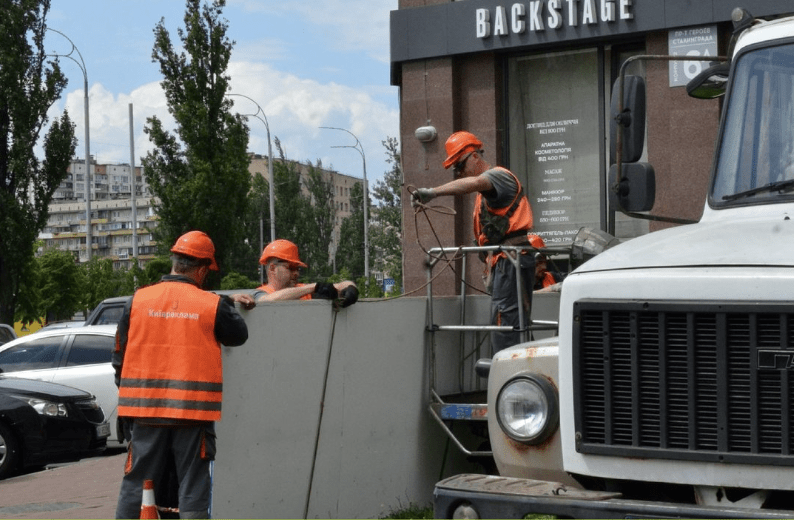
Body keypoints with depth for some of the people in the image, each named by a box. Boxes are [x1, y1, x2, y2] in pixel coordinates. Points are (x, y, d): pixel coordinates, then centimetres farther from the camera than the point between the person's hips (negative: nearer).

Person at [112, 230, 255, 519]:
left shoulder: (138, 300, 2)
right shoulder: (213, 305, -4)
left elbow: (120, 355, 7)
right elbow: (239, 336, 12)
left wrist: (127, 392, 20)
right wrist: (229, 305, 28)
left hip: (146, 408, 2)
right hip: (194, 409, -2)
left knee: (136, 484, 9)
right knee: (193, 487, 5)